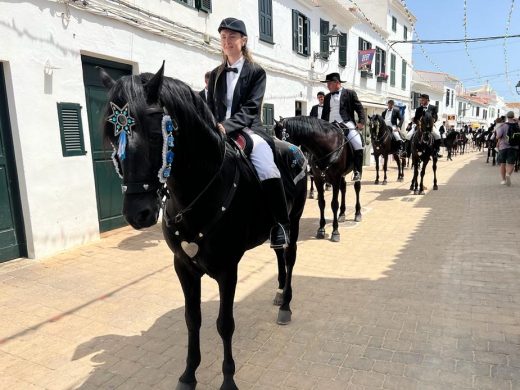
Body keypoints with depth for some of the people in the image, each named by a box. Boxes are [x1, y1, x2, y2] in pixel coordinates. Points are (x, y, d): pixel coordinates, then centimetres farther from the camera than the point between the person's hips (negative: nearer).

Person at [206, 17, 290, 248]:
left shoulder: (256, 72, 5)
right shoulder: (215, 75, 17)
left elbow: (250, 108, -7)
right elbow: (210, 108, 14)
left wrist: (227, 126, -22)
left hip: (248, 130, -4)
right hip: (220, 132, 5)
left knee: (268, 172, -31)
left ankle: (281, 224, -16)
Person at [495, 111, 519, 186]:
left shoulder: (503, 126, -7)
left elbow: (498, 136, -13)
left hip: (503, 146, -1)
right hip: (514, 147, 1)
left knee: (502, 163, 11)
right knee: (511, 163, 4)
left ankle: (503, 179, 15)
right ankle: (508, 174, -25)